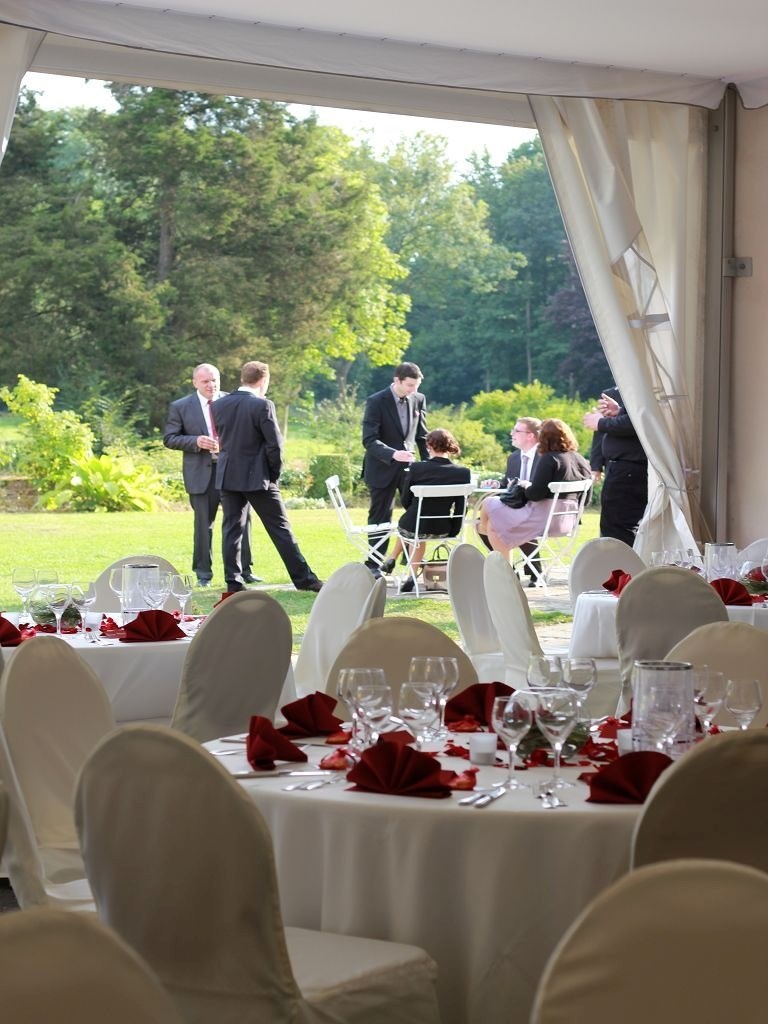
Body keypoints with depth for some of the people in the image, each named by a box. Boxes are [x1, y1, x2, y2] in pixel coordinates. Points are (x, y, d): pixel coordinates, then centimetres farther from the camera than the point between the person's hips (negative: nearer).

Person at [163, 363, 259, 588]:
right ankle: (203, 573, 14)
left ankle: (244, 570, 10)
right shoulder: (180, 407, 1)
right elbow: (169, 438, 0)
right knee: (203, 523, 4)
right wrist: (196, 441, -15)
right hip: (201, 472, -2)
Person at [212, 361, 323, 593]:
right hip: (257, 477, -4)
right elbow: (275, 444, -12)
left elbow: (219, 438, 11)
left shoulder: (218, 405, 3)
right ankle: (303, 578, 6)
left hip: (227, 476, 4)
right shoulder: (262, 405, -13)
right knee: (280, 529, 2)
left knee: (232, 529, 8)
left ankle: (233, 583, 6)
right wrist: (275, 473, 0)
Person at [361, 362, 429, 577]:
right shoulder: (376, 402, -12)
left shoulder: (418, 400, 4)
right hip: (383, 468, -4)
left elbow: (422, 436, 12)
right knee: (380, 518, 2)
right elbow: (369, 440, -18)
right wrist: (393, 454, -32)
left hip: (409, 465, 4)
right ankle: (375, 565, 12)